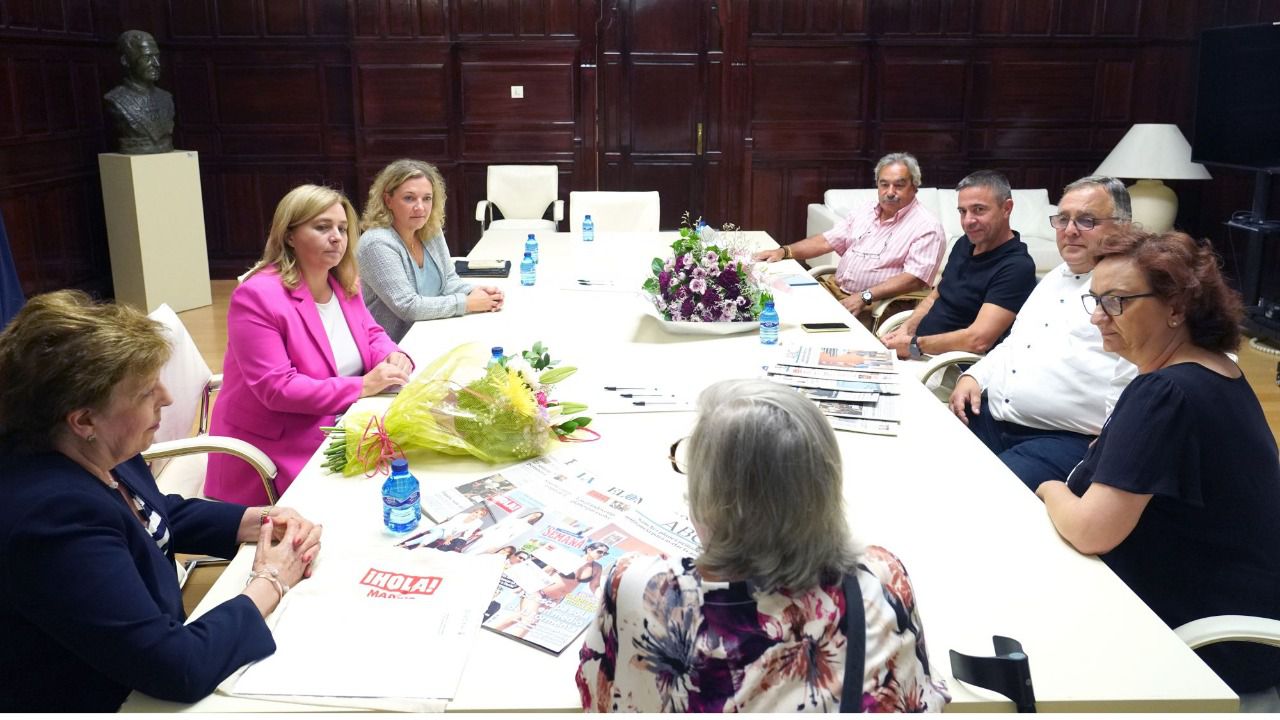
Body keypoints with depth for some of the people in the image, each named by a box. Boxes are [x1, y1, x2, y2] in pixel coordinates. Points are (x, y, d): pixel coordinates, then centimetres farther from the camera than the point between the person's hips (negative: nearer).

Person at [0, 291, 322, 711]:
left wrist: (257, 522, -1)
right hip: (111, 702, -8)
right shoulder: (56, 518, -33)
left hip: (146, 663, 8)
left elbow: (161, 516, 15)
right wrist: (270, 583, -18)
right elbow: (181, 669, -33)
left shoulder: (98, 454, -6)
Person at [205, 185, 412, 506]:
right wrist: (363, 386, -24)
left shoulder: (344, 283, 6)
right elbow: (277, 388, -23)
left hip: (336, 433, 7)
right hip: (277, 452, -7)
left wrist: (393, 357, -10)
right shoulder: (257, 296, -18)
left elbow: (371, 334, 15)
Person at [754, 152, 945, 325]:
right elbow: (826, 241, 18)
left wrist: (864, 297, -25)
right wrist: (784, 251, 4)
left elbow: (914, 279, -18)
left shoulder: (927, 227, -7)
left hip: (875, 307, -7)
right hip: (834, 290, 7)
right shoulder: (865, 213, 16)